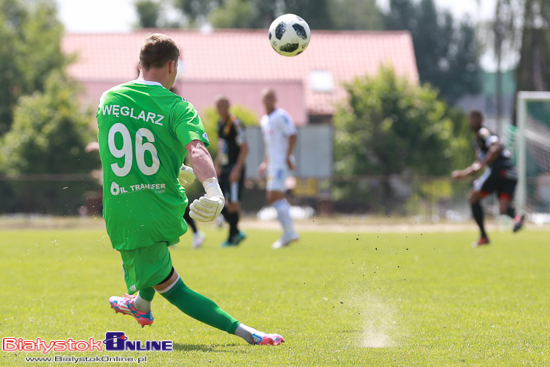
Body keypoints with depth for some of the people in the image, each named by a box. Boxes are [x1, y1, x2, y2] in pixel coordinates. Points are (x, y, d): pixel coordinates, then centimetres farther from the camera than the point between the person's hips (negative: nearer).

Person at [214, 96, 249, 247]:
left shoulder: (235, 124, -12)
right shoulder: (220, 123, 13)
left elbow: (245, 148, -15)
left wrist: (237, 169, -19)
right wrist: (217, 166, 17)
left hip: (234, 170, -9)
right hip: (224, 170, 9)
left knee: (232, 203, -7)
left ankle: (232, 238, 2)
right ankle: (236, 233, 15)